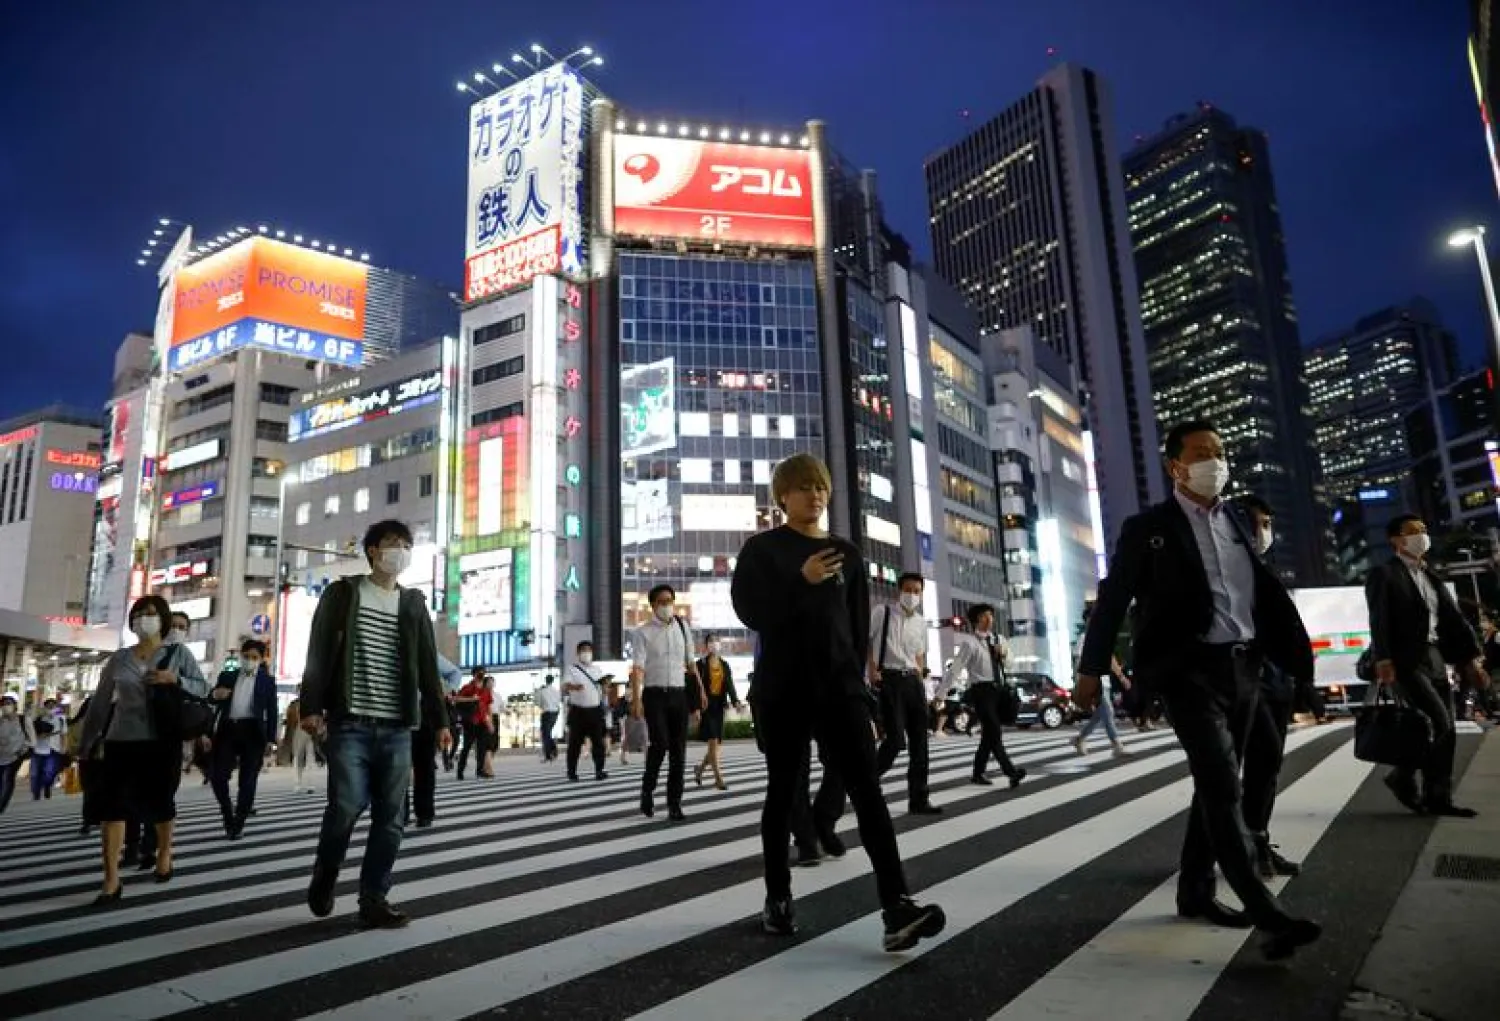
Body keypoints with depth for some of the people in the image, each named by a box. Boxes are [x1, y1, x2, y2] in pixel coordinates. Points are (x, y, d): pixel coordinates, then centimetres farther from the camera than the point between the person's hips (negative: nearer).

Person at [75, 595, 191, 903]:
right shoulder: (118, 658, 6)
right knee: (111, 807, -8)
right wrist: (86, 743, 13)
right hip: (121, 742, 2)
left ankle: (164, 853, 37)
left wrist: (176, 680, -19)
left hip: (161, 743, -1)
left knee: (159, 804, 11)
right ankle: (111, 880, -4)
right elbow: (100, 702, 11)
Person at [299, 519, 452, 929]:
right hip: (350, 723, -3)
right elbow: (319, 653, -2)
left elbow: (427, 664, 10)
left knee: (390, 818, 3)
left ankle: (373, 900, 14)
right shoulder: (342, 593, 5)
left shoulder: (413, 602, 13)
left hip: (397, 728, 3)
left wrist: (439, 718, 5)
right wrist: (311, 706, -12)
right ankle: (324, 878, 20)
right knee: (347, 806, -9)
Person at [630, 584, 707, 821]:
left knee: (679, 749, 2)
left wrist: (701, 690, 11)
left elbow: (691, 662, 16)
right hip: (655, 694, -4)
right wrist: (636, 699, -20)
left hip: (679, 694, 4)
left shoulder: (682, 627, 12)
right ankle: (648, 790, 10)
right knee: (660, 743, -16)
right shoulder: (643, 632, -1)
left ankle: (674, 804, 12)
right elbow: (638, 667, -9)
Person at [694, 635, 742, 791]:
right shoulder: (700, 664, -2)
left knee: (718, 744, 7)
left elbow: (730, 685, 4)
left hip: (720, 706, 5)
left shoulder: (725, 665, 11)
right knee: (713, 742, -10)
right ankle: (718, 779, -9)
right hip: (706, 706, -5)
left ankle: (700, 769, 30)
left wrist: (735, 701, -12)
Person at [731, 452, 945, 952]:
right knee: (783, 790, 8)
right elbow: (751, 612, -10)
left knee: (867, 787, -9)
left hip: (839, 683, 2)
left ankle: (896, 908, -15)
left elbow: (858, 624, 14)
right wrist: (801, 581, -20)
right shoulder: (761, 549, 2)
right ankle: (778, 898, 23)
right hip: (782, 686, -2)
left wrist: (856, 677, 11)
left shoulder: (846, 553, 12)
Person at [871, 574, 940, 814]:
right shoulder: (883, 613, -3)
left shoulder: (921, 623, 13)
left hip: (913, 680, 6)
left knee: (919, 741, 5)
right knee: (896, 740, -14)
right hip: (889, 678, -6)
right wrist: (872, 669, -10)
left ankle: (918, 799, 13)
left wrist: (920, 673, 9)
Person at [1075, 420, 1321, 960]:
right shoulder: (1147, 528, -4)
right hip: (1190, 669, -6)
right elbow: (1113, 599, -5)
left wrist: (1298, 658, 9)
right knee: (1221, 784, -12)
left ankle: (1195, 890, 25)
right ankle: (1263, 910, -11)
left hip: (1243, 666, 6)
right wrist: (1091, 668, -8)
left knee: (1215, 784, 13)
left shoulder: (1237, 519, 13)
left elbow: (1266, 591, 14)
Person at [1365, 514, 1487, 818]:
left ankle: (1438, 798, 12)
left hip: (1436, 660, 8)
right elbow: (1379, 621, -14)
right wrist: (1383, 660, -25)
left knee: (1445, 728, 5)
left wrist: (1471, 658, 4)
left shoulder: (1432, 577, 20)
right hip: (1406, 661, -8)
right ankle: (1403, 777, -1)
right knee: (1440, 724, -16)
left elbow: (1453, 618, 15)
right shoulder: (1384, 575, -3)